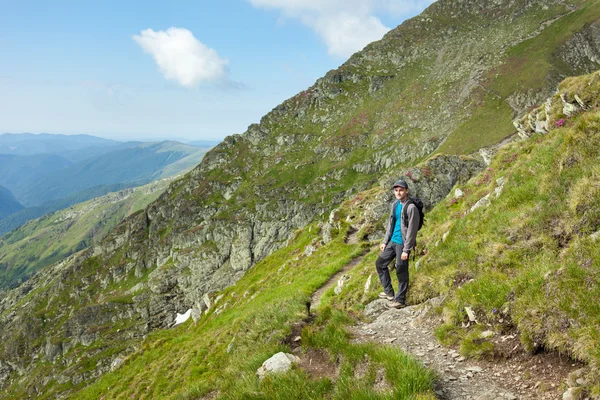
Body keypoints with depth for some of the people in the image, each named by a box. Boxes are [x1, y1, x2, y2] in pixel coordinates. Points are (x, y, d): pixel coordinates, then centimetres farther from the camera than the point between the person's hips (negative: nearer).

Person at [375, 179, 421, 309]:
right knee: (380, 263, 16)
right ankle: (389, 292, 27)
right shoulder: (395, 204, 8)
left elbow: (412, 230, -18)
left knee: (401, 272, 1)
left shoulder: (411, 208, -18)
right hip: (392, 241, 9)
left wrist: (406, 250, -19)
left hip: (402, 243, -9)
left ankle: (400, 300, 14)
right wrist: (385, 241, 15)